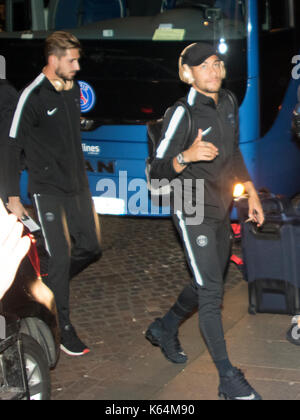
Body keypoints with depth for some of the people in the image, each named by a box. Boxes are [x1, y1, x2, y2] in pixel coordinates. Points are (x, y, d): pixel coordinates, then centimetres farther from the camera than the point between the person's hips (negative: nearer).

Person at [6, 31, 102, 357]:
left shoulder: (73, 89, 7)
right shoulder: (34, 96, -15)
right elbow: (12, 146, -12)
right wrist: (13, 195, -11)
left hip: (77, 185, 7)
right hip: (47, 189, -7)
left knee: (91, 248, 9)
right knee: (61, 255, -8)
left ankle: (48, 286, 31)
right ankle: (64, 329, 4)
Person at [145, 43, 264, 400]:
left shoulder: (228, 103, 5)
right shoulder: (181, 114, -16)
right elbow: (157, 172, -15)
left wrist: (251, 192, 17)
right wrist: (187, 156, -33)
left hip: (221, 209, 8)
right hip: (192, 211, -8)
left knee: (209, 284, 19)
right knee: (211, 291, -10)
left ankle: (164, 329, 43)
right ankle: (228, 378, -5)